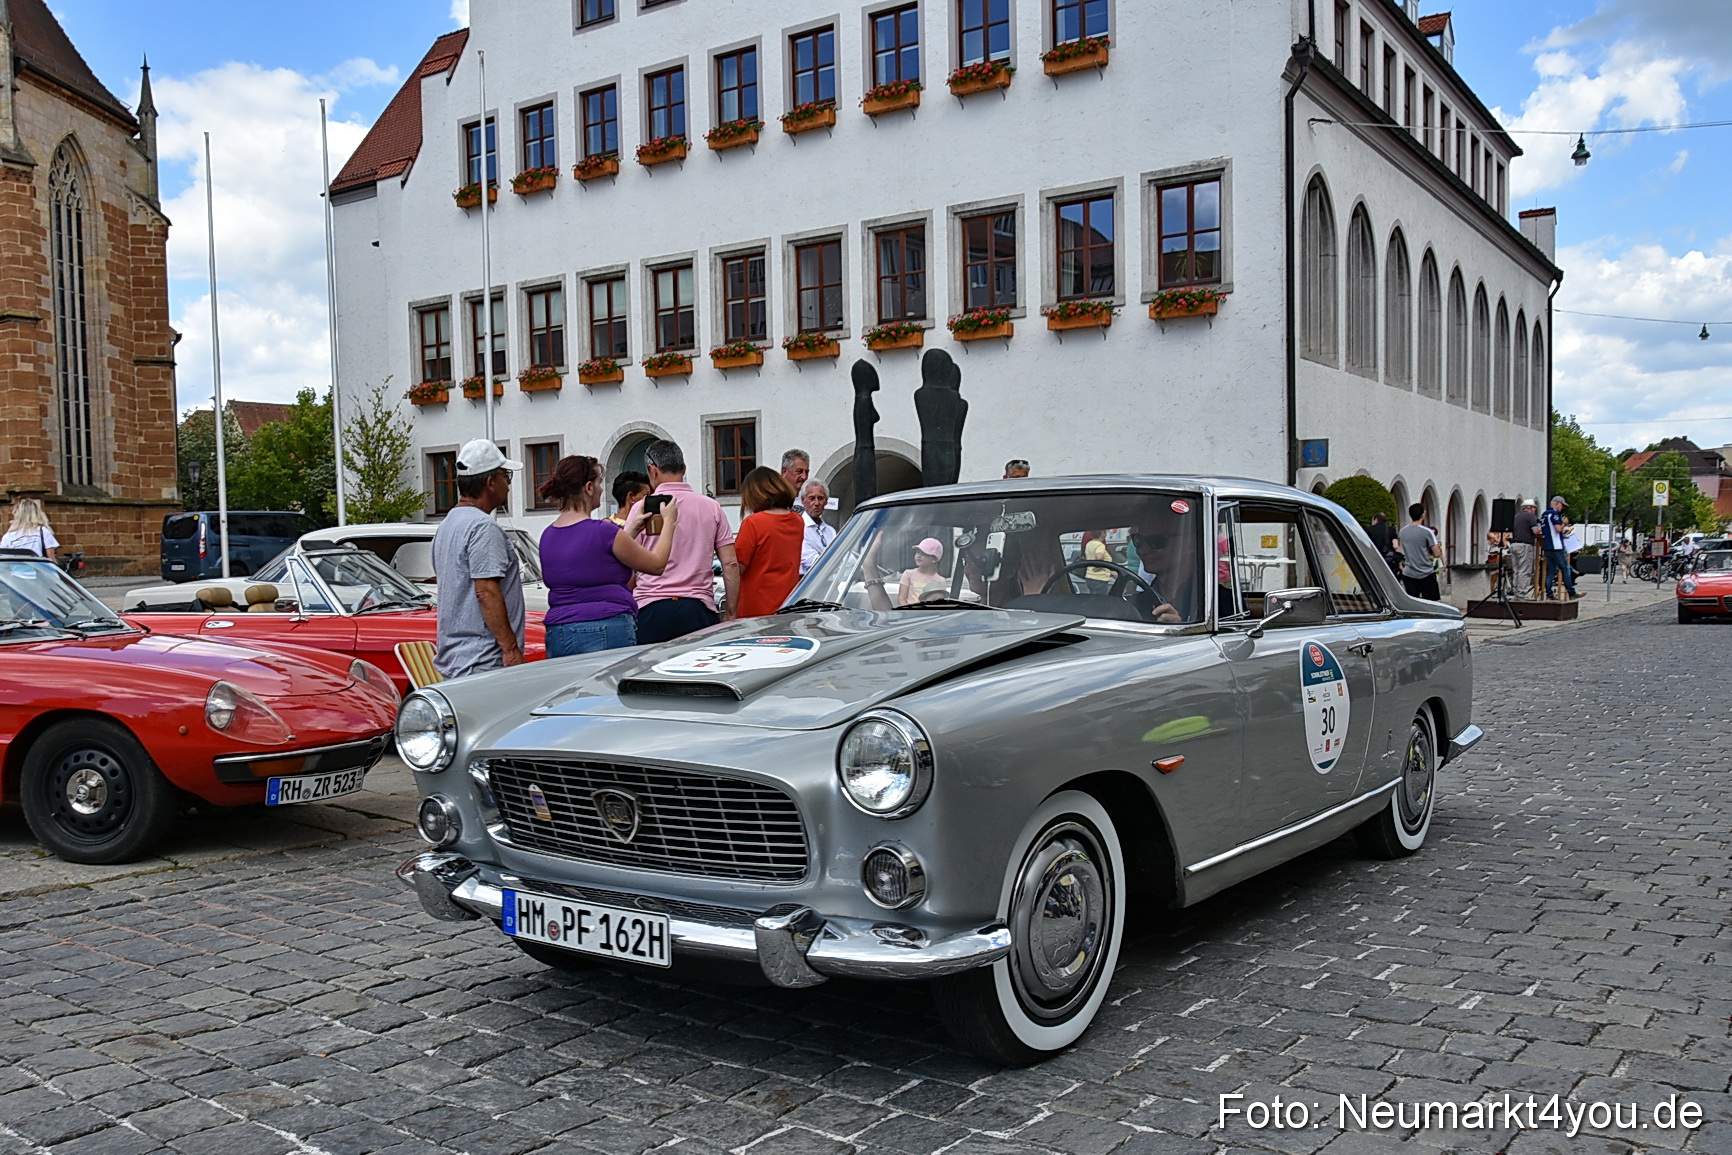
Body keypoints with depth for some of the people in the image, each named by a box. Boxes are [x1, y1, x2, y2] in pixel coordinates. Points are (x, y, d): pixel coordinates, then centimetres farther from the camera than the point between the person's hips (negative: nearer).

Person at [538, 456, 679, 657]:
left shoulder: (547, 535, 10)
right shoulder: (604, 531, -12)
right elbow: (657, 564, 1)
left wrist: (632, 529, 26)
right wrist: (669, 522, 15)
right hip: (607, 633, -7)